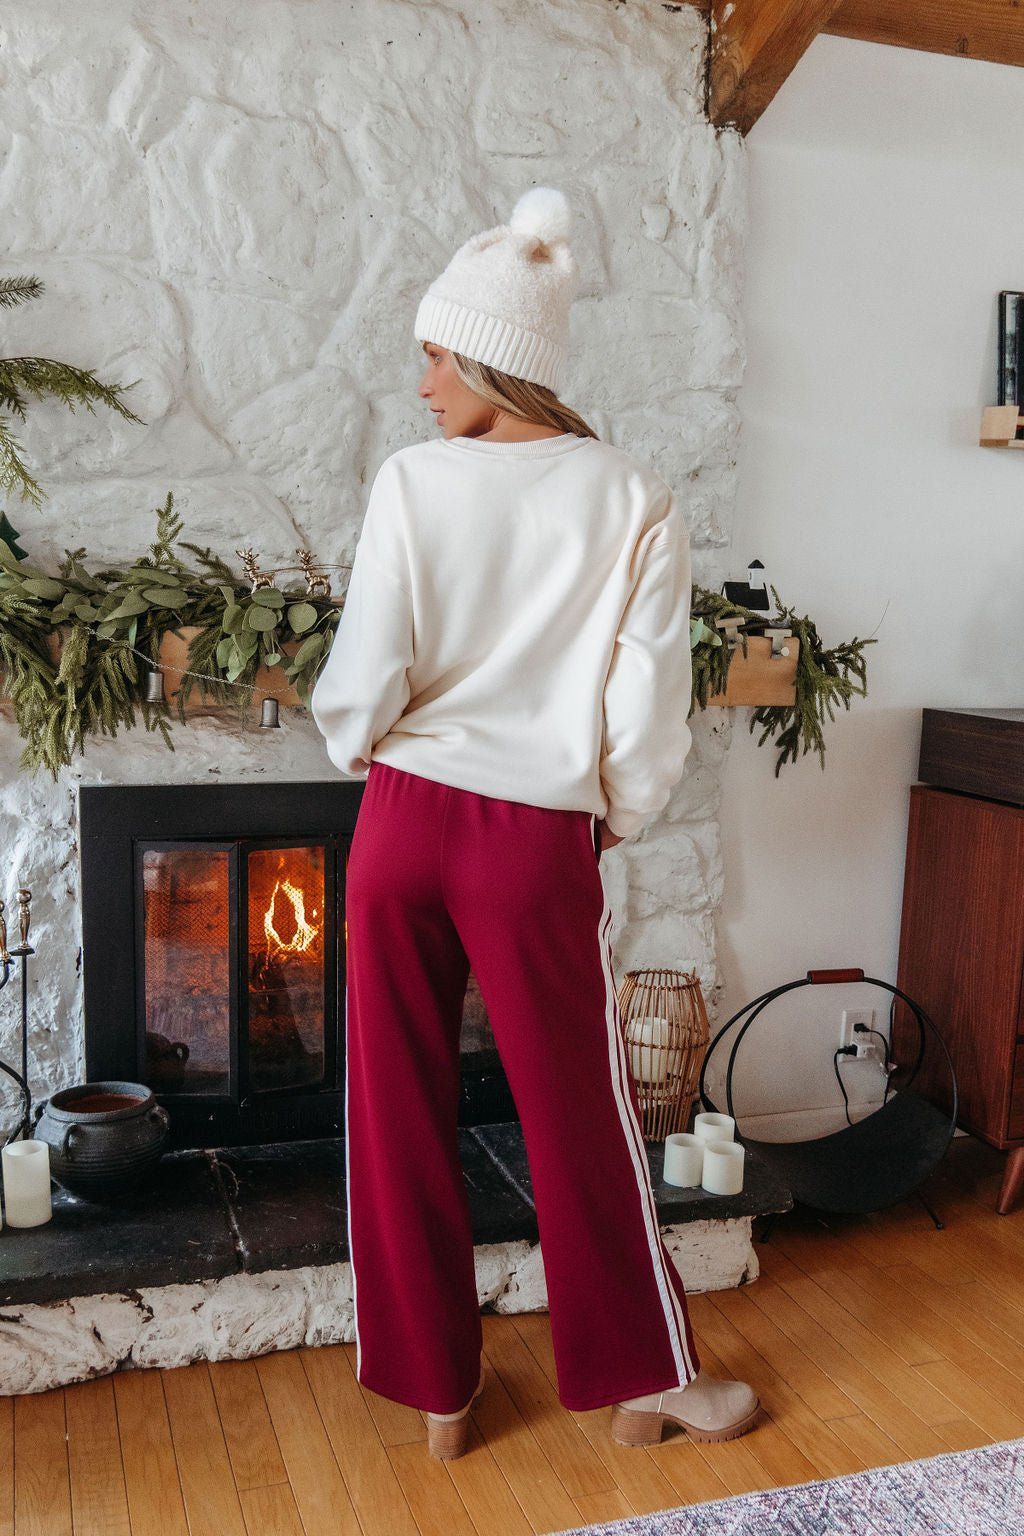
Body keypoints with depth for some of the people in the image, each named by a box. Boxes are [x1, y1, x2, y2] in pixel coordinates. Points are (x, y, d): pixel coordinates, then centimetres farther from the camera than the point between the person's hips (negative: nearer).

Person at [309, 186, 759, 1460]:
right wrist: (618, 817, 10)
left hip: (405, 823, 0)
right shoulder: (633, 502, -3)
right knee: (583, 1115, 14)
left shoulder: (413, 482, -6)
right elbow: (650, 702, -6)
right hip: (540, 840, 0)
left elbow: (365, 681, -9)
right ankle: (646, 1378, 30)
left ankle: (434, 1387, 28)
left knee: (399, 1110, 14)